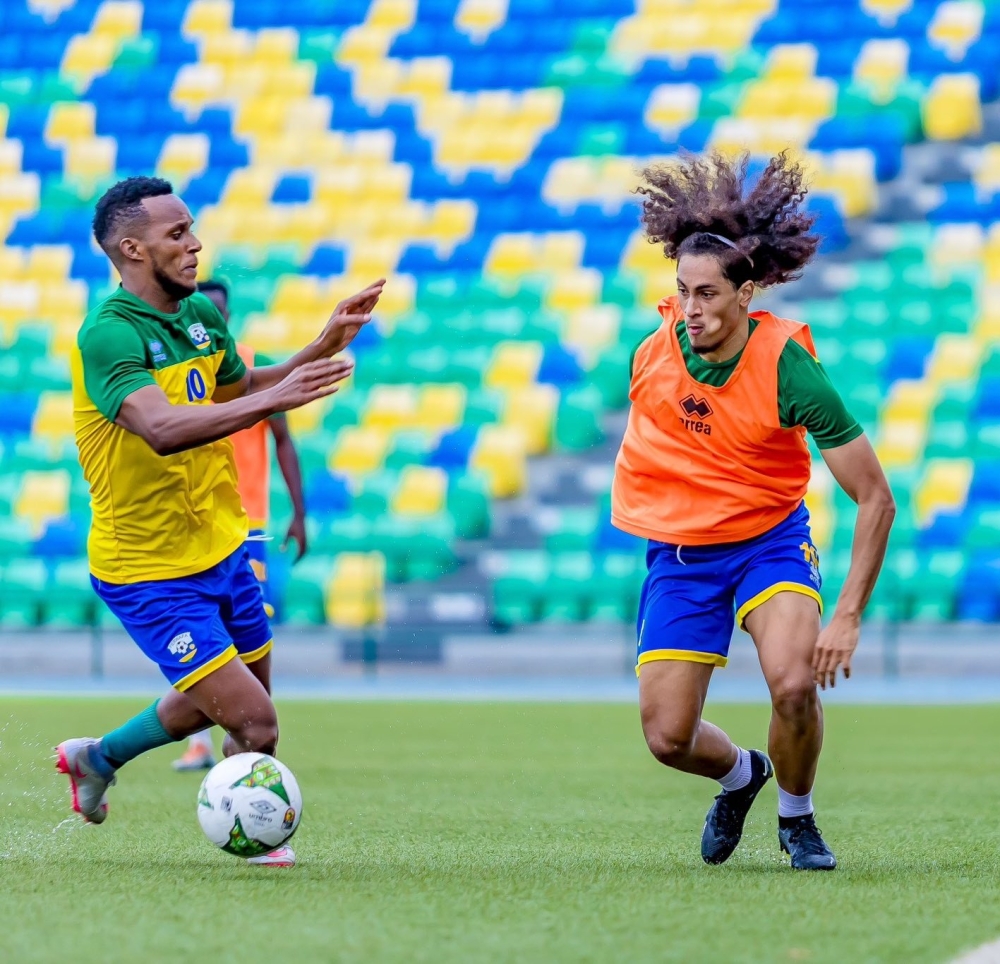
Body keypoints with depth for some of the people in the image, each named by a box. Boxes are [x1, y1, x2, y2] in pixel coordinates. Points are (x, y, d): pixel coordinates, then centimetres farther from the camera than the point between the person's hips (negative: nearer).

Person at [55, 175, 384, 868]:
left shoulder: (202, 315, 3)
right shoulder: (107, 336, -23)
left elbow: (241, 390, 22)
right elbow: (164, 429, -39)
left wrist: (326, 347, 9)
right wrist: (277, 398, -46)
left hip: (220, 547, 9)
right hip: (148, 572, -9)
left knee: (245, 697, 24)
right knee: (254, 725, -12)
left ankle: (98, 759, 44)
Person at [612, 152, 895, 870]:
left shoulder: (789, 368, -23)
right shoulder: (658, 346, -11)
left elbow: (876, 497, -18)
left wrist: (847, 617, -21)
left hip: (769, 542, -3)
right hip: (677, 555, 3)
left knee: (796, 685, -29)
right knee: (668, 738, -3)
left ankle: (797, 816, 3)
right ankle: (740, 774, 35)